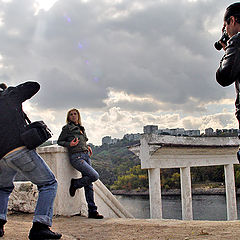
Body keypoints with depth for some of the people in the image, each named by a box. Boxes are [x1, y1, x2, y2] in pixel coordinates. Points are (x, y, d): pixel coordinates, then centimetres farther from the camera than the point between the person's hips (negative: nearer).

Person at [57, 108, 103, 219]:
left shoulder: (81, 128, 22)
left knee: (89, 184, 2)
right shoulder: (67, 128, 3)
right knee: (94, 176, -20)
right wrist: (69, 144, -12)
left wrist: (88, 147, 12)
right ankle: (75, 184, 5)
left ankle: (92, 211, 4)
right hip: (76, 157, -6)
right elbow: (59, 141, 6)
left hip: (86, 155, 6)